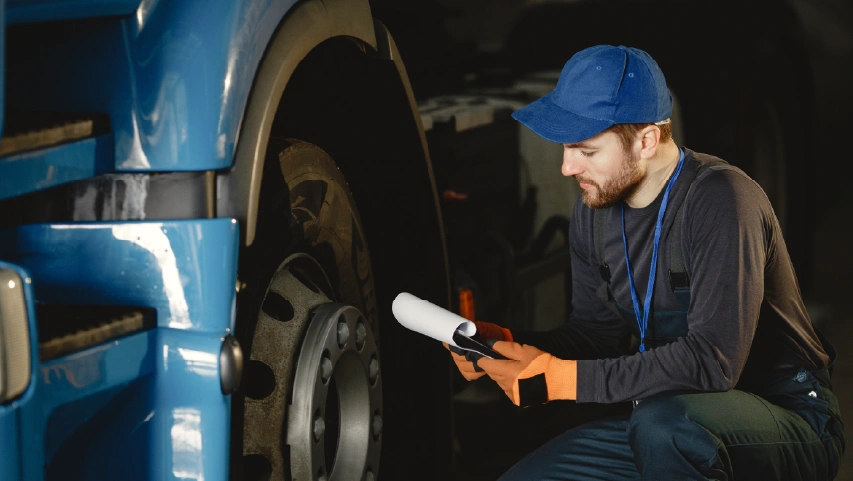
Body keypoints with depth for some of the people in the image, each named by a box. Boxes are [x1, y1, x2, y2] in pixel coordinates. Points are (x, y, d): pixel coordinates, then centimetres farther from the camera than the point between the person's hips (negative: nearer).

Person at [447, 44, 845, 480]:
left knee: (663, 423, -39)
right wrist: (504, 344, -8)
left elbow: (712, 360, -30)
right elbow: (597, 330, 13)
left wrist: (557, 378, -27)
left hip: (786, 417, -8)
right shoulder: (594, 214, 4)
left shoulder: (718, 201, -23)